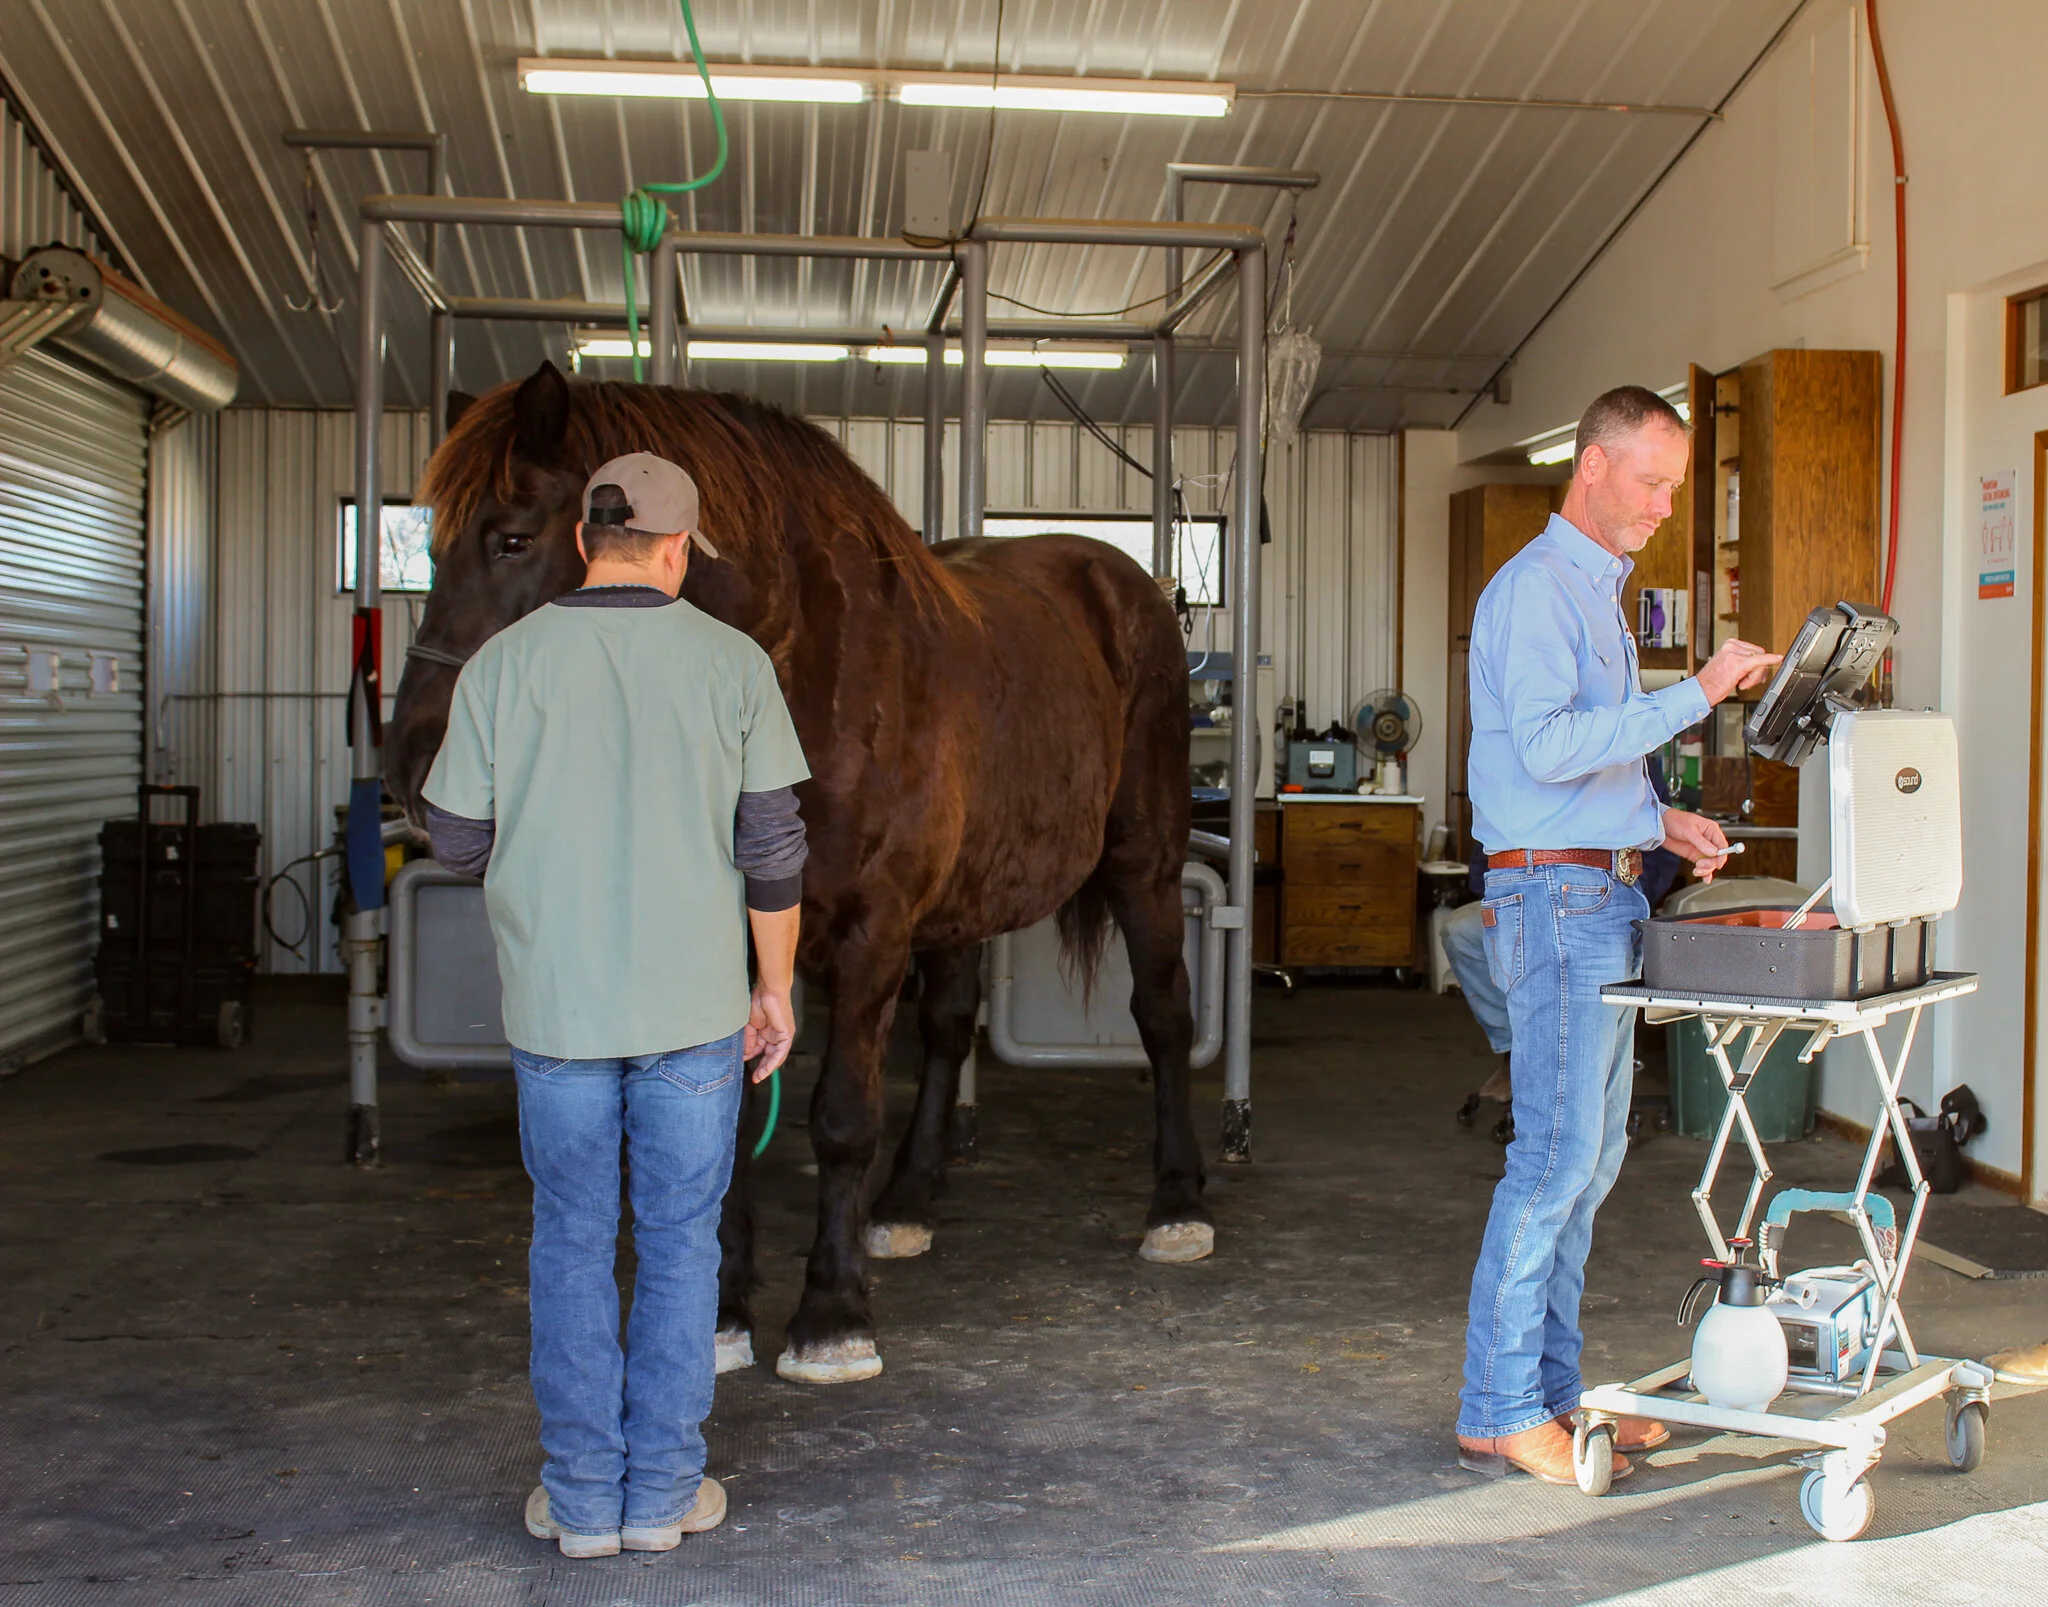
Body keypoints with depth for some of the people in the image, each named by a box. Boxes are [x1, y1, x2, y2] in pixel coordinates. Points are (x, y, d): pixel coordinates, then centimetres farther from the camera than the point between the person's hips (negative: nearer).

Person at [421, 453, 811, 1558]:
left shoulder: (502, 664, -4)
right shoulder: (732, 664, -5)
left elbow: (457, 839, 0)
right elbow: (772, 846, -4)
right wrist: (776, 985, 6)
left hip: (555, 1008, 1)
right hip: (695, 1007, 0)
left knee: (570, 1246, 13)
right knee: (680, 1244, 12)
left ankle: (582, 1496, 19)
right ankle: (663, 1491, 18)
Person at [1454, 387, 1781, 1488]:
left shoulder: (1599, 592, 21)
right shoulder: (1536, 588, -11)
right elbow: (1549, 745, -25)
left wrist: (1661, 822, 11)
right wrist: (1694, 695, -24)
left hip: (1607, 898, 10)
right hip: (1557, 899, -10)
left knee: (1591, 1154, 11)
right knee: (1556, 1156, -9)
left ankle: (1550, 1387, 19)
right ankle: (1497, 1413, -2)